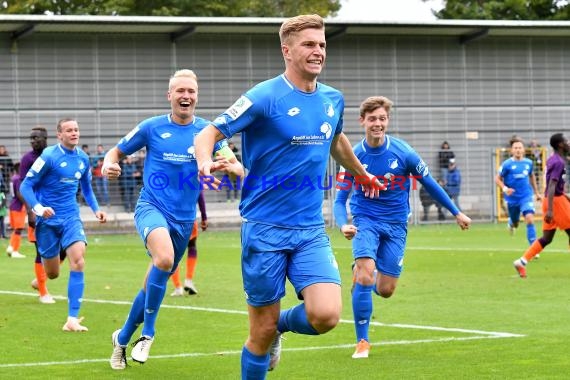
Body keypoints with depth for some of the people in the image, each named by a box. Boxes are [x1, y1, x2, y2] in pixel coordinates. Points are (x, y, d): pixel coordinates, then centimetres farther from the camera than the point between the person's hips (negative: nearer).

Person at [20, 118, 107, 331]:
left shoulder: (82, 158, 4)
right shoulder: (49, 156, -12)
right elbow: (25, 186, -10)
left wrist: (96, 209, 5)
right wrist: (38, 208, -26)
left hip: (71, 217, 3)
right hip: (48, 219, -3)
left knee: (78, 259, -21)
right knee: (52, 274, 5)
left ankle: (72, 319, -18)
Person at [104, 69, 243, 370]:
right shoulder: (151, 128, -2)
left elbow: (240, 170, -4)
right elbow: (117, 151, 8)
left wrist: (229, 165, -28)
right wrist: (109, 165, -15)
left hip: (184, 218, 3)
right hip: (151, 207, -3)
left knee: (156, 283, 13)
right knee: (164, 258, -33)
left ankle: (123, 338, 35)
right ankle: (147, 332, -17)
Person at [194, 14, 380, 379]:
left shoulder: (333, 99, 7)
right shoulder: (265, 97, -10)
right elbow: (208, 133, -11)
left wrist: (363, 174, 45)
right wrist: (205, 161, -33)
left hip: (311, 230, 4)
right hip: (265, 229, -4)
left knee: (326, 315, -15)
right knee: (262, 331, 0)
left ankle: (282, 323, 19)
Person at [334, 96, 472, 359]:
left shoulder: (403, 152, -11)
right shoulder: (354, 156, -10)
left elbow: (429, 184, 3)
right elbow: (340, 199, -7)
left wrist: (456, 213, 10)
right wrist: (343, 225, -28)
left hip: (396, 225, 1)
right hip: (366, 221, -1)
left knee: (385, 290, 0)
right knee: (365, 278, -22)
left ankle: (360, 272, 37)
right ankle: (362, 342, -9)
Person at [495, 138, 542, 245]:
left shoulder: (529, 163, 1)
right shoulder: (507, 164, -9)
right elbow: (497, 179, -4)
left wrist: (536, 192, 22)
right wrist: (504, 188, -22)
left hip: (526, 197, 1)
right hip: (512, 198, -1)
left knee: (529, 219, -21)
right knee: (515, 224, 15)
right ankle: (511, 223, 56)